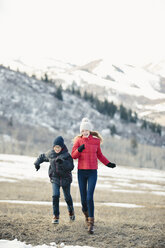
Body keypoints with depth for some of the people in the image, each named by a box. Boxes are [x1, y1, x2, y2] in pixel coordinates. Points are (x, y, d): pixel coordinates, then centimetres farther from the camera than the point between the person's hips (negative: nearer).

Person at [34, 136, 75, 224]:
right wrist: (37, 163, 6)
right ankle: (56, 216, -7)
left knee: (67, 197, 11)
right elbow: (42, 156, 19)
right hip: (55, 178, 2)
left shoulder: (67, 155, -12)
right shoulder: (50, 154, -1)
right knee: (55, 196, -14)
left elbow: (71, 167, -22)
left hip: (65, 179, -2)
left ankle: (71, 211, 39)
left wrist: (62, 162, -35)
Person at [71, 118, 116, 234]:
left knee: (90, 197, -12)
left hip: (92, 172, 0)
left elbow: (99, 155, 18)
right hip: (81, 172, 0)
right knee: (83, 197, 5)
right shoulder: (78, 140, 0)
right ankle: (86, 213, 37)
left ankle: (91, 224, -9)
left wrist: (108, 163, 10)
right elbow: (73, 155, -6)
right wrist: (79, 149, -25)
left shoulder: (96, 141, 4)